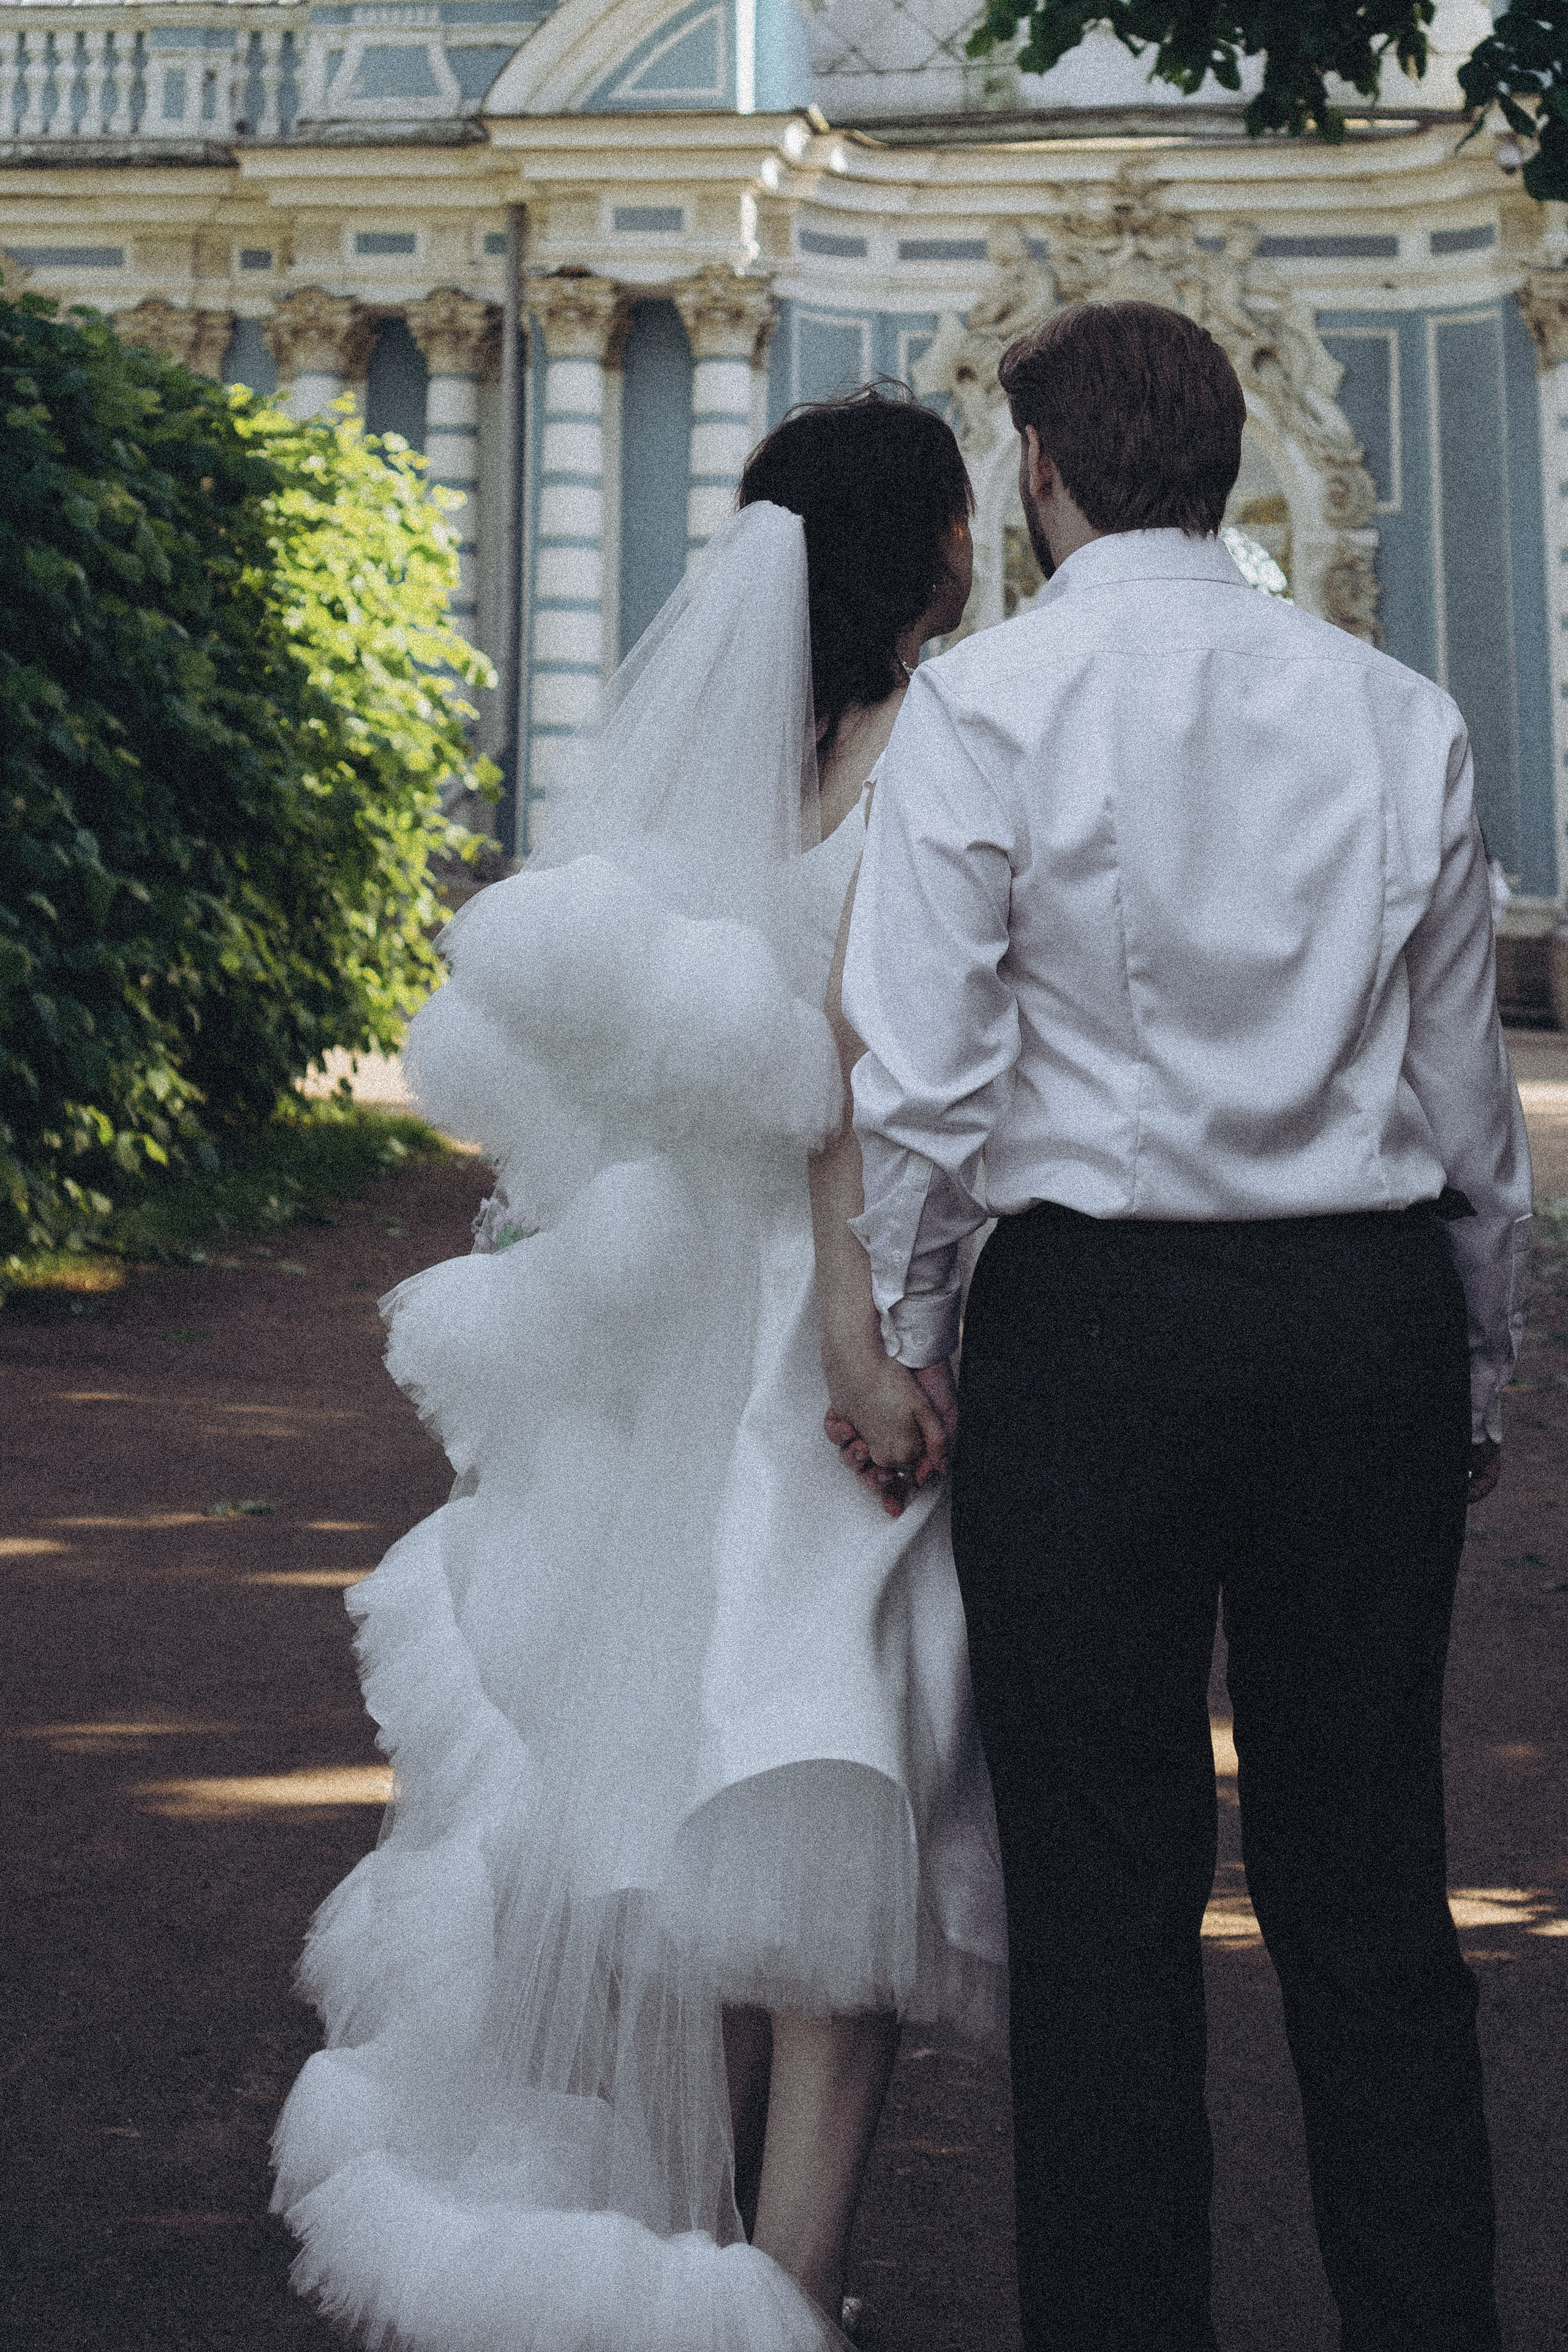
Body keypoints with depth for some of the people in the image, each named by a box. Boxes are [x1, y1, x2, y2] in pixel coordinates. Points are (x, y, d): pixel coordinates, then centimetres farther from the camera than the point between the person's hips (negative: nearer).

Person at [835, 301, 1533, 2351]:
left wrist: (895, 1341, 3)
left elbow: (924, 1069, -9)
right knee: (1373, 1893, 11)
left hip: (1099, 1314, -3)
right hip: (1375, 1309, 4)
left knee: (1106, 1895, 6)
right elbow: (1467, 1096, 10)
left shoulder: (988, 702, -4)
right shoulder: (1399, 713, 6)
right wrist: (1480, 1378, 18)